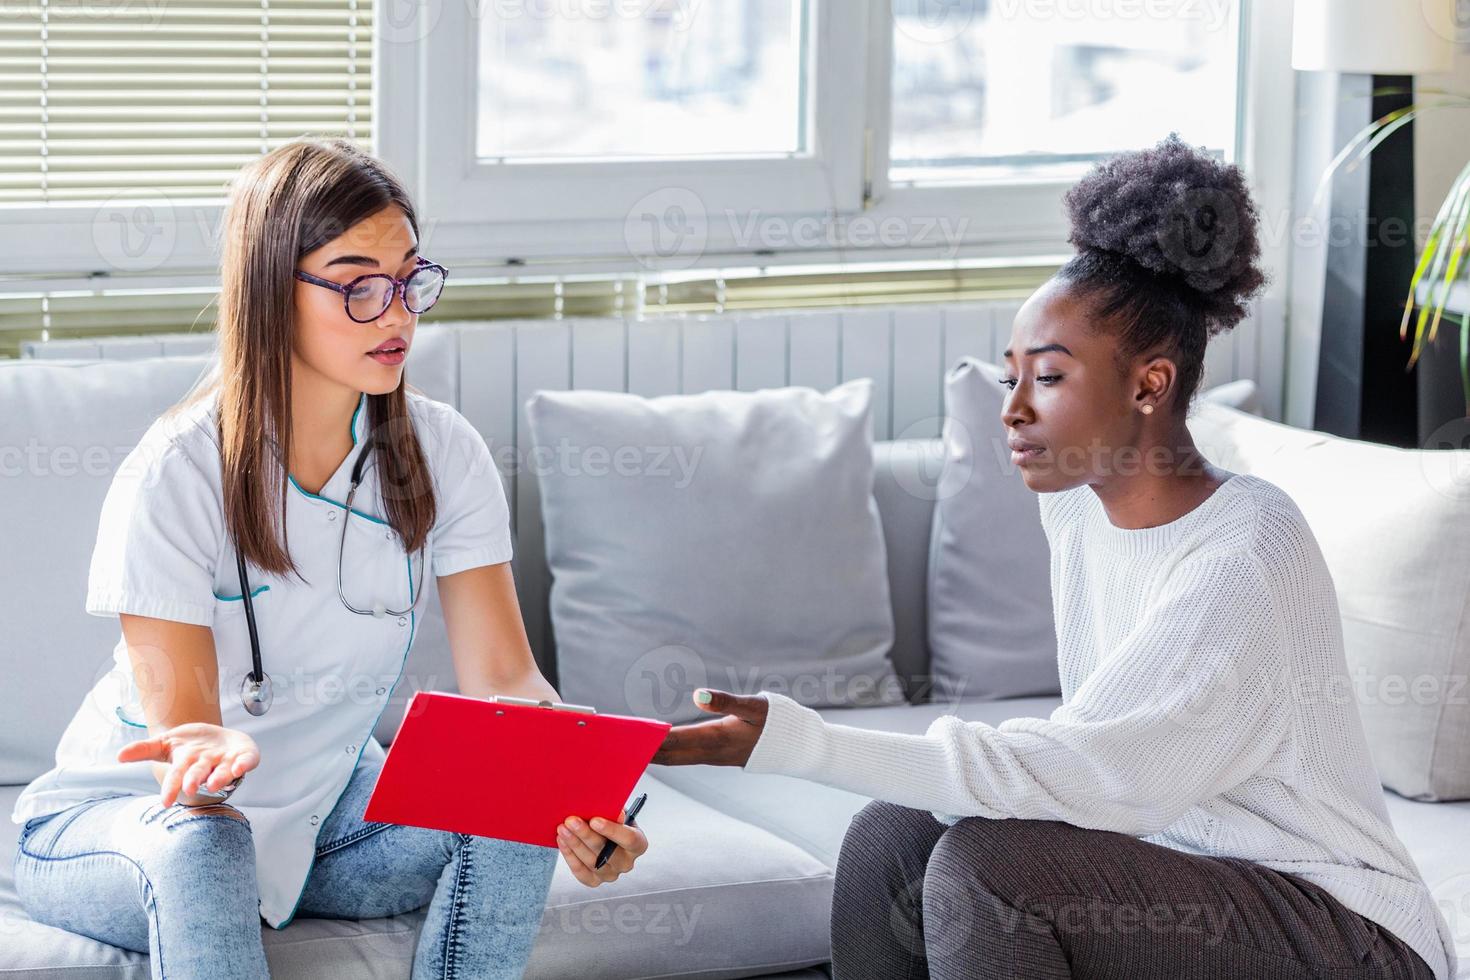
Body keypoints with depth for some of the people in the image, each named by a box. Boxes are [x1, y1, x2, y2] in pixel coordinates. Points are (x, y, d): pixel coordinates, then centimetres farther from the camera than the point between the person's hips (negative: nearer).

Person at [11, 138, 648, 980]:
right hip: (133, 811, -4)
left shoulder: (444, 453, -9)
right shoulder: (175, 477, -23)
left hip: (325, 801, 4)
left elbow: (504, 677, -14)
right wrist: (212, 753, -52)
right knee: (201, 845, -38)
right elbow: (179, 720, -25)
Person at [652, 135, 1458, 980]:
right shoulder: (1079, 499, 3)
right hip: (1185, 867, 8)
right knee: (892, 836, -7)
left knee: (986, 864, -25)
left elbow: (1070, 769, -26)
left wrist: (792, 742, -30)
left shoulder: (1243, 563, -24)